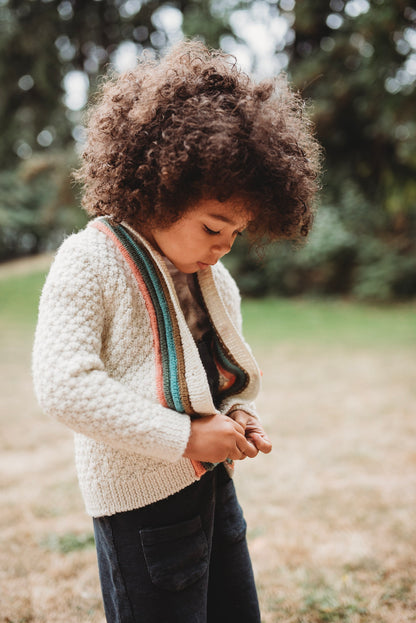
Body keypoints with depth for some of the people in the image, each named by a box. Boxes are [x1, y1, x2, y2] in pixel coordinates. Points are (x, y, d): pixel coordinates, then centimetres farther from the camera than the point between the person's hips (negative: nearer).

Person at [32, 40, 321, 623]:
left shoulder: (215, 278, 7)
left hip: (214, 485, 8)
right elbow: (64, 383, -25)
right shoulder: (90, 259, -16)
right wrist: (185, 437, -24)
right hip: (141, 499, -7)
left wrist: (240, 414, -1)